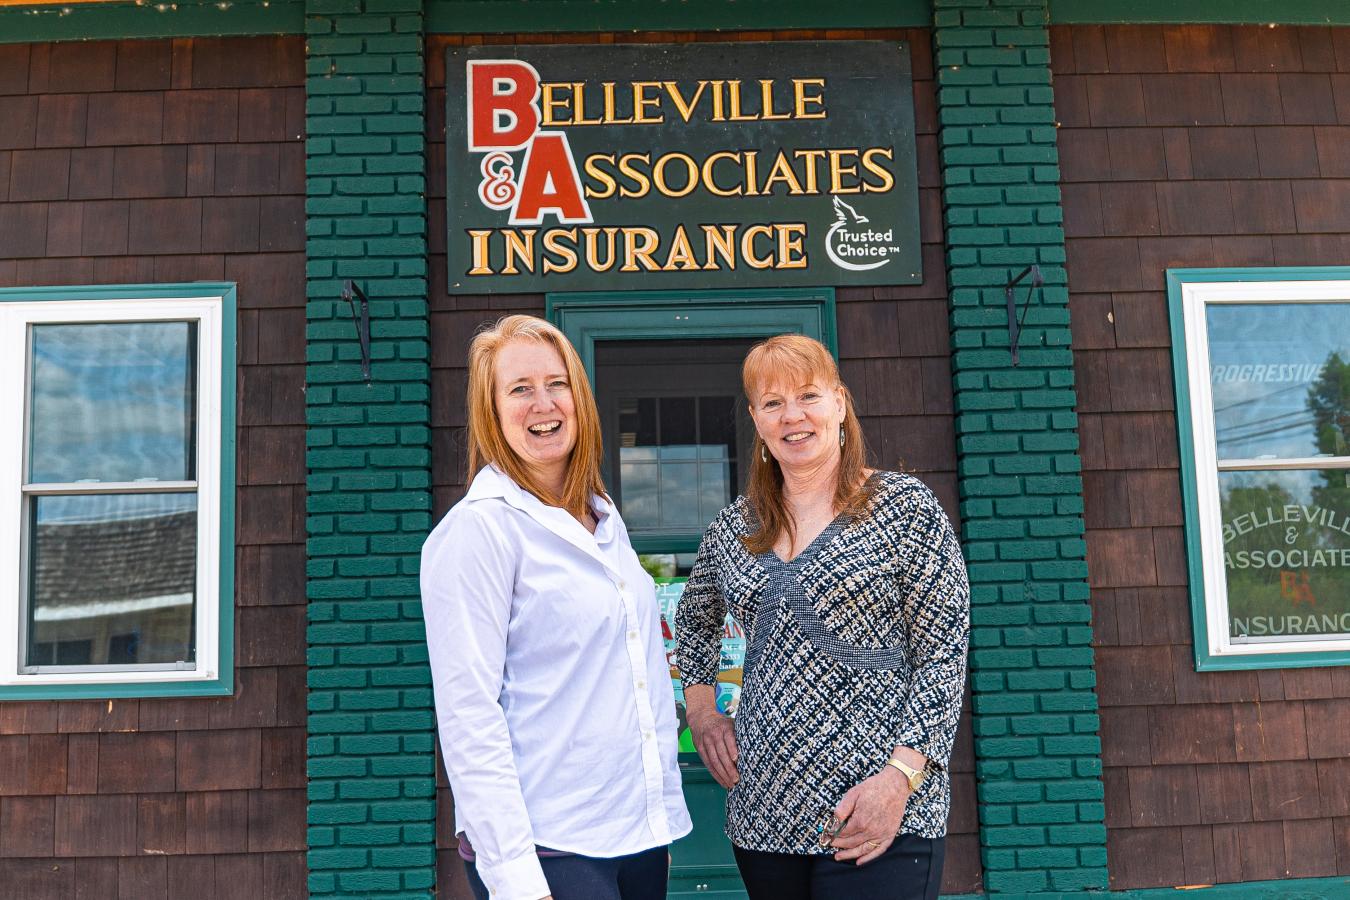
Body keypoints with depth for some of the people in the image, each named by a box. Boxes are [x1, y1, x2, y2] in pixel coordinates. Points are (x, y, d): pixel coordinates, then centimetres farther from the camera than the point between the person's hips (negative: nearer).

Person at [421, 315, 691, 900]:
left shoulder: (603, 519, 10)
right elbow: (467, 716, -17)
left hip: (640, 834, 7)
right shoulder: (478, 528, -12)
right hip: (549, 850, -7)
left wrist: (663, 814, 15)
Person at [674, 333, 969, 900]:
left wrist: (901, 774, -15)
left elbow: (944, 655, -7)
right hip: (762, 814, 5)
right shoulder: (734, 529, 8)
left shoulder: (905, 507, -4)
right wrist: (700, 710, 13)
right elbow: (694, 620, 26)